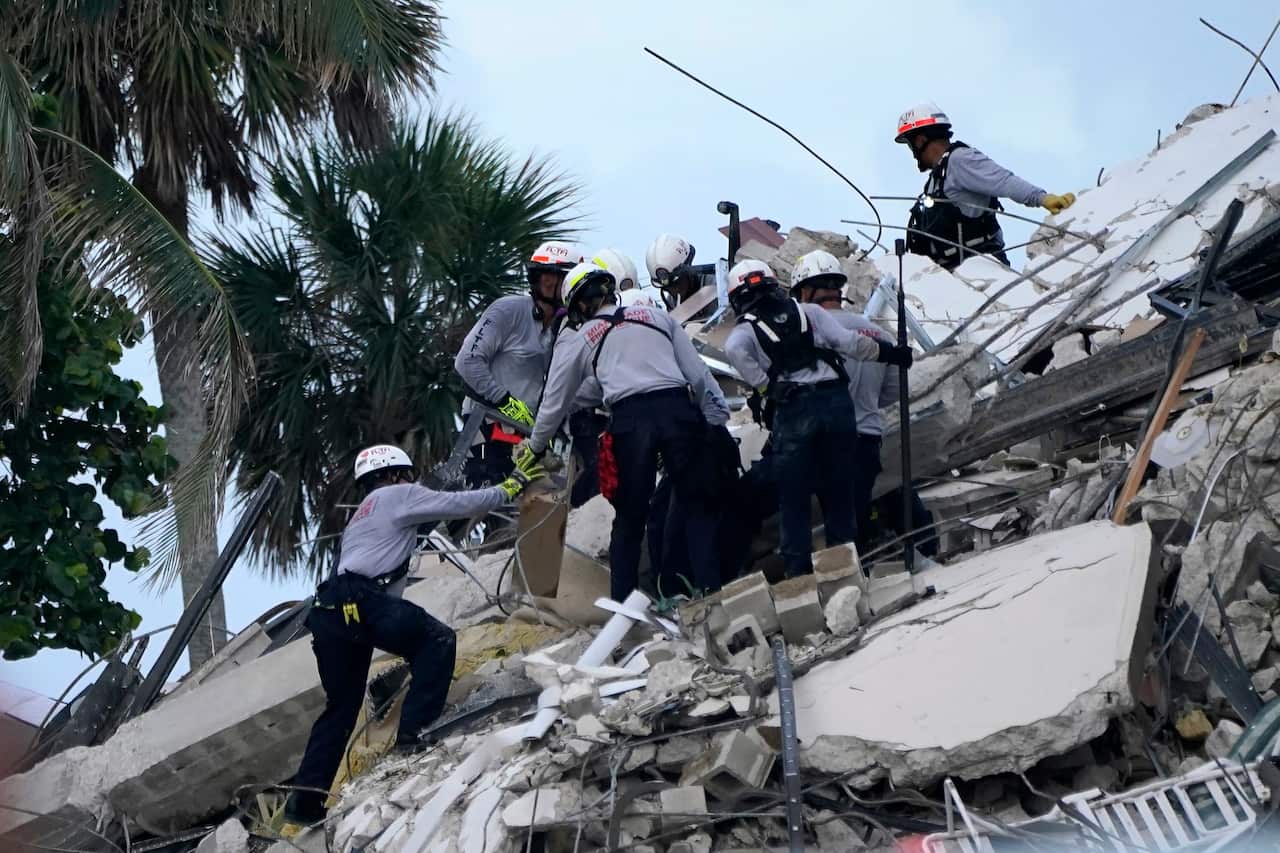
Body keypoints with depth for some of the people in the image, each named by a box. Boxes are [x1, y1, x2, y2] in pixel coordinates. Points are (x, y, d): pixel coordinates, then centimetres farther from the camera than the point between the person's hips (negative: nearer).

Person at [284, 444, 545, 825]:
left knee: (341, 706, 16)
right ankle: (416, 732, -13)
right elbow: (460, 504, 4)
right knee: (437, 641, -2)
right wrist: (512, 487, 14)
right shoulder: (398, 495, 10)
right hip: (361, 602, -9)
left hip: (329, 612, 9)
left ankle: (305, 798, 12)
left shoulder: (360, 516, 36)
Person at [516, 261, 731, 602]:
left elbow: (555, 401, 25)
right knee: (698, 508, 7)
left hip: (630, 420, -1)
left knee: (630, 519, 11)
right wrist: (718, 419, 18)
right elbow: (698, 373, 15)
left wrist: (535, 445, 40)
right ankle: (709, 590, -2)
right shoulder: (656, 315, 22)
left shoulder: (578, 340, 17)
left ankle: (622, 603, 11)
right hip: (679, 409, 1)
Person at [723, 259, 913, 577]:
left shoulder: (745, 330, 12)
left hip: (791, 411, -2)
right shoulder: (809, 313, 17)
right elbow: (848, 342, 5)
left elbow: (734, 350, -13)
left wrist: (764, 388, -5)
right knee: (838, 493, 12)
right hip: (837, 400, 2)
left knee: (794, 502, 7)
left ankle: (799, 572, 3)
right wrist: (891, 352, 16)